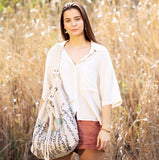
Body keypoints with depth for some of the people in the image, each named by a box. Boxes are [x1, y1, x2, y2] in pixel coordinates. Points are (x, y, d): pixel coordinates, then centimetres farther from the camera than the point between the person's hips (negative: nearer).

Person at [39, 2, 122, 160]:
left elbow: (107, 95, 0)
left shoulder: (99, 53, 4)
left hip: (90, 122, -2)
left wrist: (106, 129, -6)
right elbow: (46, 92, 13)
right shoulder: (54, 53, 10)